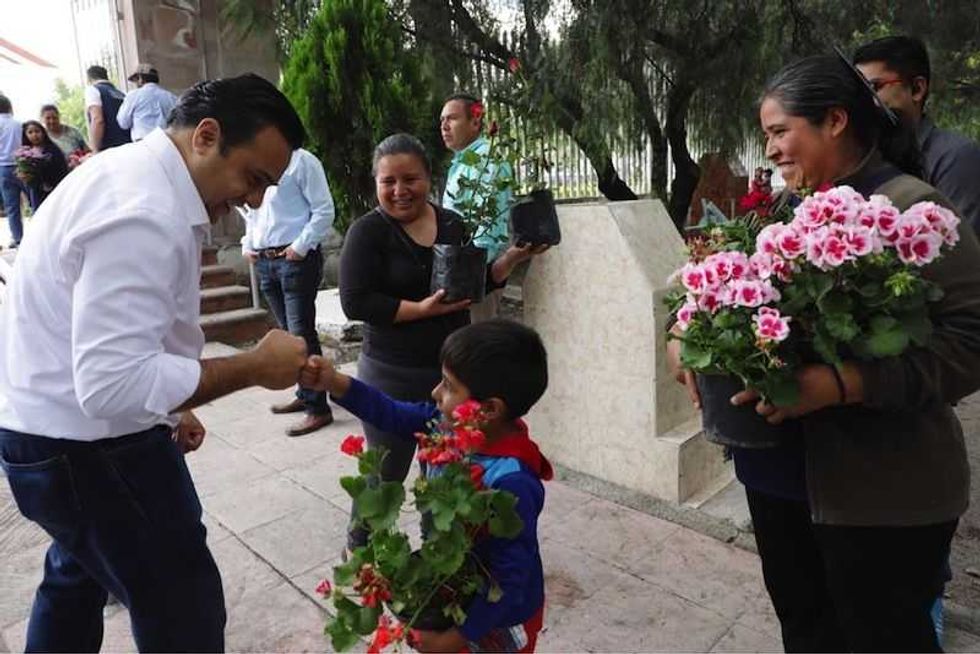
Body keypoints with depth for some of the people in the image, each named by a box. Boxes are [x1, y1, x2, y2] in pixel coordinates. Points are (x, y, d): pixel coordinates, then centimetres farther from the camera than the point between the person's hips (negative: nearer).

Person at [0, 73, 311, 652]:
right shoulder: (143, 215, -28)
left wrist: (169, 407, 16)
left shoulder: (133, 174, 7)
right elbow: (115, 385, -33)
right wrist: (255, 367, -25)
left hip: (55, 426, 11)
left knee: (77, 583, 31)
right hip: (89, 448, -11)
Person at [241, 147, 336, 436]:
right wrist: (247, 245, 13)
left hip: (296, 258, -7)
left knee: (301, 332, -8)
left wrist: (301, 246, -15)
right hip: (263, 260, 8)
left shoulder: (301, 161, -8)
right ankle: (305, 394, 27)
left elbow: (324, 210, -11)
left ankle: (318, 408, 0)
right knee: (288, 331, 14)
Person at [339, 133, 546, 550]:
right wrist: (423, 309, -22)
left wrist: (512, 258, -2)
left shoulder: (450, 223, 5)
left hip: (451, 370, 5)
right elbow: (355, 303, -17)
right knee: (386, 472, 10)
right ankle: (360, 552, 34)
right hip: (393, 376, -4)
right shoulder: (368, 231, -10)